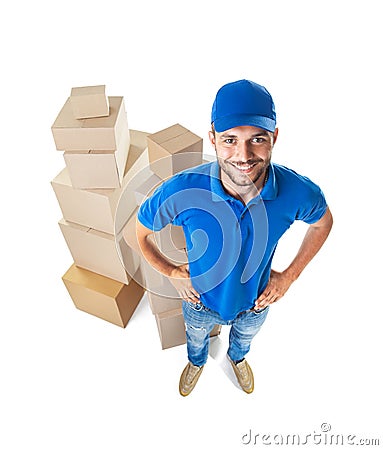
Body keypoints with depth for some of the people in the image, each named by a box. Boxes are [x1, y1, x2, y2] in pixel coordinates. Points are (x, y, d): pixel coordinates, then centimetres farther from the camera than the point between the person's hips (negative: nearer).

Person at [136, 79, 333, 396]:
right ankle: (197, 362, 74)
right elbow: (140, 230, -16)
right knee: (196, 337, 35)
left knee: (244, 336, 37)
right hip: (200, 302, -1)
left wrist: (290, 275, -9)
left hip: (255, 303, 2)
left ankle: (238, 358, 77)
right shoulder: (181, 191, -38)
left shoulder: (299, 192, -33)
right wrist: (171, 272, -12)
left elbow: (323, 222, -7)